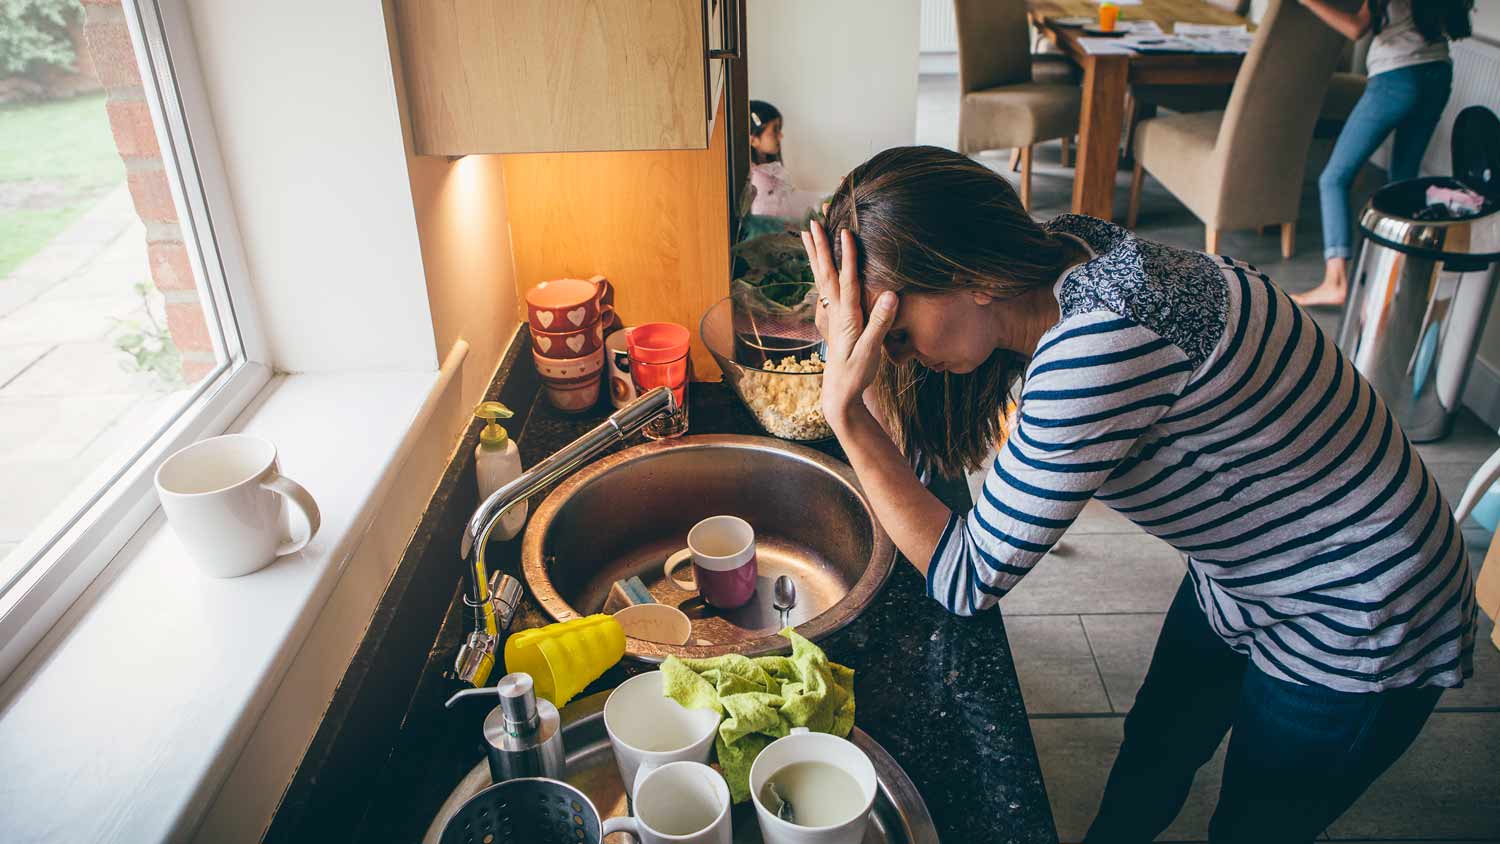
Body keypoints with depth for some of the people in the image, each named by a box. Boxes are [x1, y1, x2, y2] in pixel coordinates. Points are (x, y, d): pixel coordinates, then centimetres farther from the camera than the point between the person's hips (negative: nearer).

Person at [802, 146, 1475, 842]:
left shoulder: (1102, 341, -39)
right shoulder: (1052, 272, -12)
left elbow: (967, 581, -31)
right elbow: (927, 455, -4)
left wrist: (846, 409, -33)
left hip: (1355, 634, -7)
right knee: (1147, 768, 25)